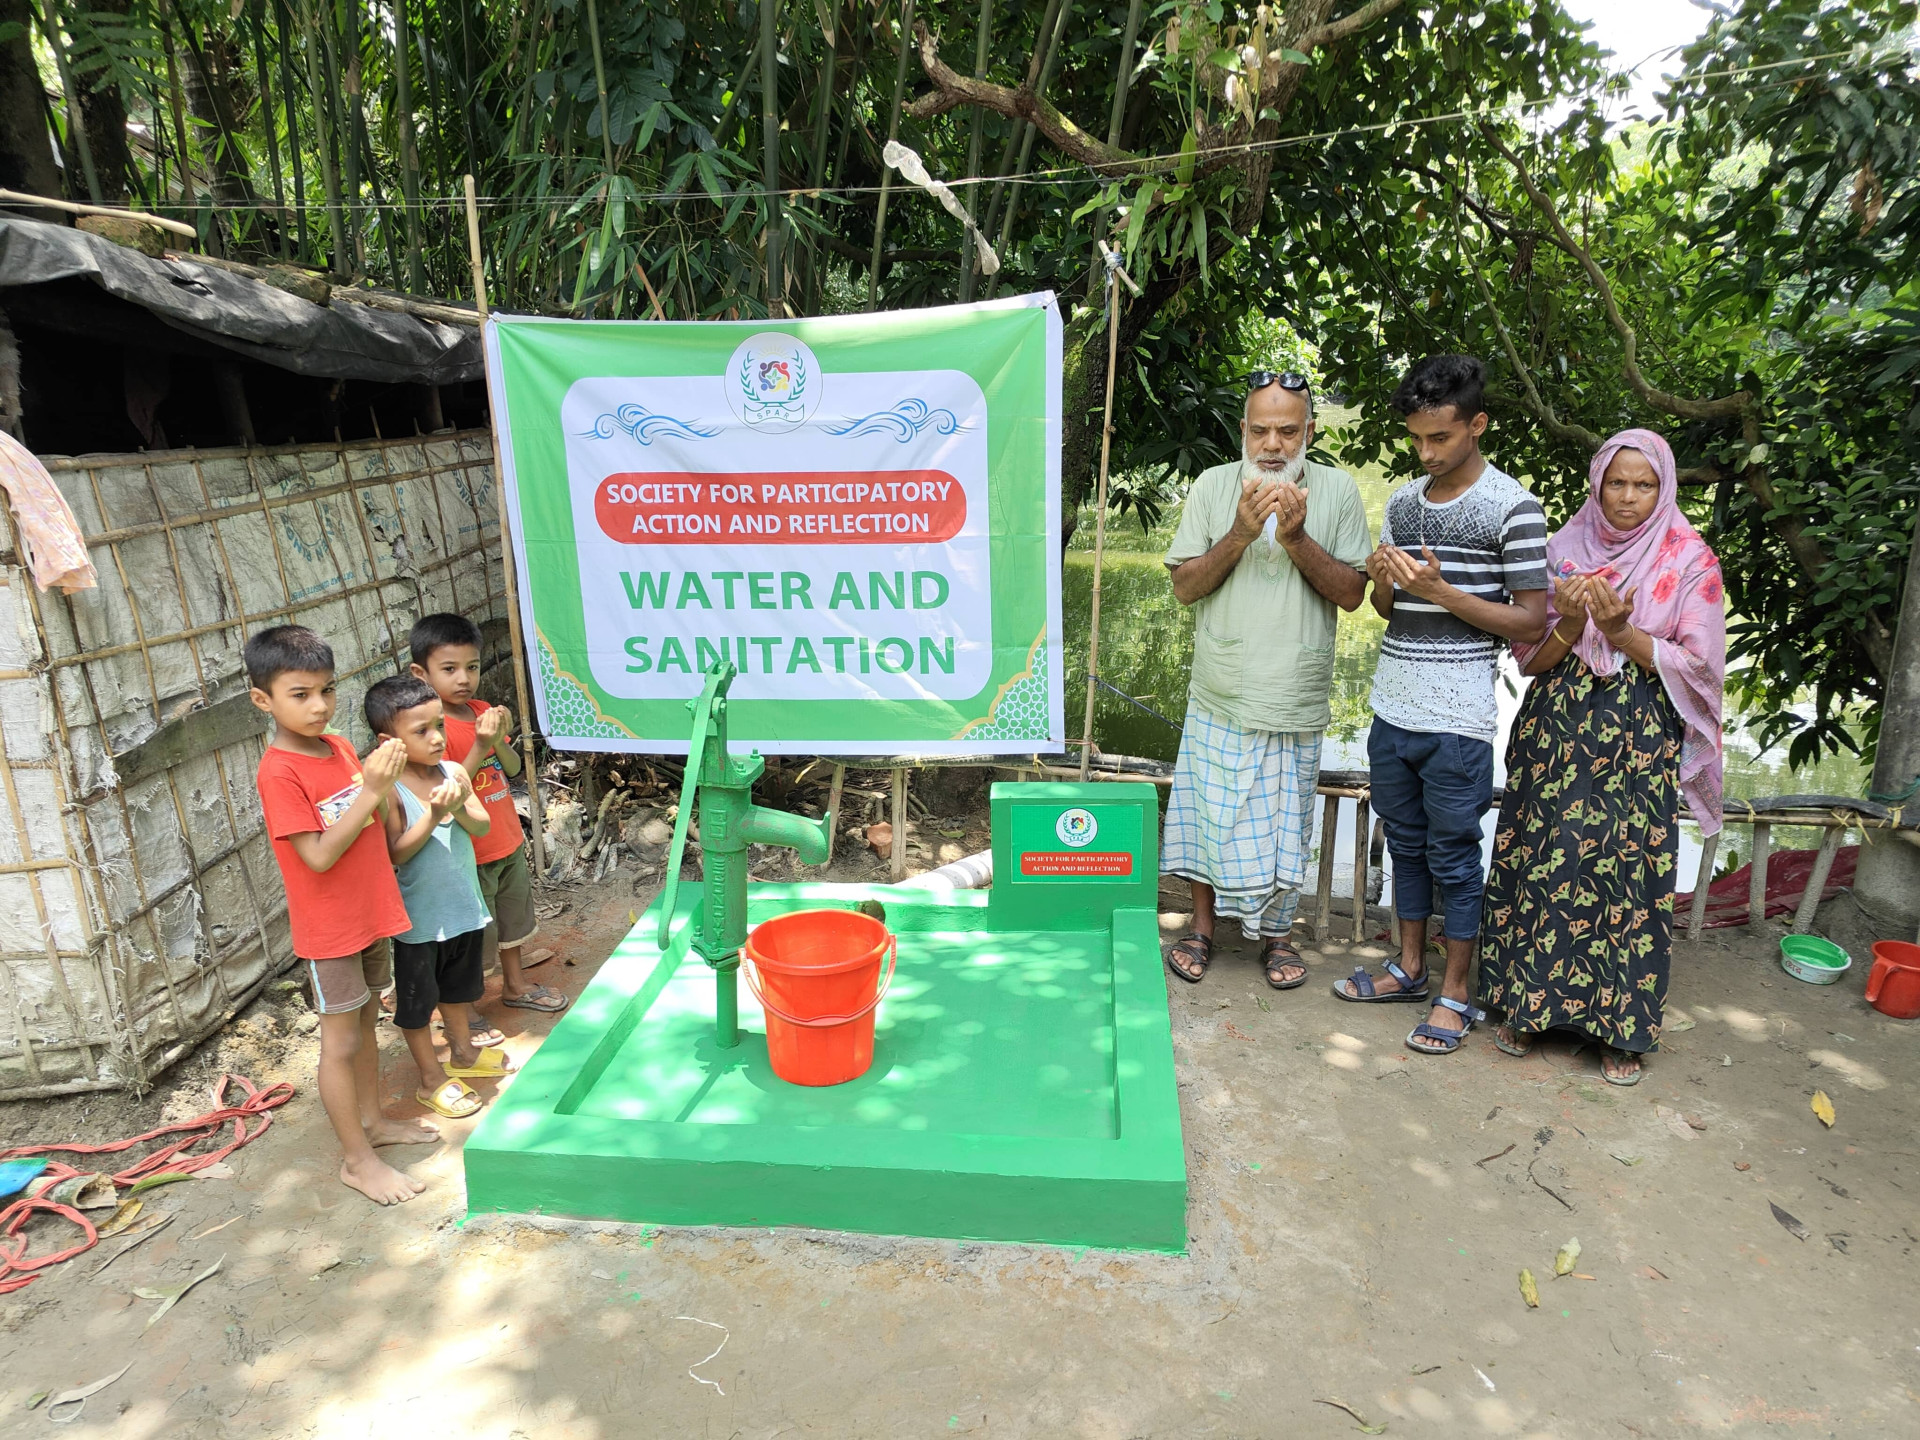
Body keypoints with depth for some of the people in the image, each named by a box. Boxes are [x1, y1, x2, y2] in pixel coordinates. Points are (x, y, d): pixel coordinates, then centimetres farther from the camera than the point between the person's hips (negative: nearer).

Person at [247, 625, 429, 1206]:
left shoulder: (340, 748, 2)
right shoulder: (279, 772, -20)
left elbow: (386, 828, 10)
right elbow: (319, 856, -26)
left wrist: (385, 782, -5)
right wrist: (369, 792, -29)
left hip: (373, 913, 7)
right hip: (329, 930, -7)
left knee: (365, 1022, 21)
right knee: (341, 1041, 5)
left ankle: (373, 1119, 38)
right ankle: (357, 1158, 18)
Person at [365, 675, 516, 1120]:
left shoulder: (454, 772, -5)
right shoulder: (390, 791, -19)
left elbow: (482, 825, -8)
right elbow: (394, 855, -21)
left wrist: (458, 807, -27)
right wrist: (432, 815, -30)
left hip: (463, 905, 6)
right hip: (418, 917, -6)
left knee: (458, 985, 25)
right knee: (417, 999, 11)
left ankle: (462, 1051, 46)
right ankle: (432, 1079, 27)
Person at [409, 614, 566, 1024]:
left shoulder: (483, 711, 1)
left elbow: (512, 768, 2)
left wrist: (500, 740, -17)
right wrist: (480, 747, -32)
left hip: (507, 839, 8)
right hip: (469, 852, -8)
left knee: (512, 917, 24)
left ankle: (515, 986, 44)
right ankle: (463, 1012, 26)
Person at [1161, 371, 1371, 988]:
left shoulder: (1338, 490, -1)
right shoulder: (1213, 485, 0)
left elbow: (1352, 593, -5)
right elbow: (1185, 586, -3)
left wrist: (1296, 538, -18)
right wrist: (1241, 534, -17)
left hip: (1296, 701, 0)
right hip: (1221, 696, 0)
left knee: (1284, 821, 10)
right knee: (1209, 810, 9)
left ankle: (1275, 932, 29)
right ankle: (1203, 925, 27)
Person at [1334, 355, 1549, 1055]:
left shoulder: (1511, 506, -9)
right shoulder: (1403, 500, 10)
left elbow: (1531, 623, -10)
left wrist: (1443, 592, -20)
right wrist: (1383, 580, -6)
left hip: (1457, 721, -6)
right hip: (1392, 709, 6)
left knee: (1453, 856, 4)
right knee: (1406, 845, 17)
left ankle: (1456, 993, 20)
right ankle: (1410, 969, 32)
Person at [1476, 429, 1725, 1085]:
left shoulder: (1690, 562, 1)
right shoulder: (1564, 550, 6)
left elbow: (1697, 665, -4)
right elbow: (1529, 657, 3)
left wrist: (1620, 631, -17)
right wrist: (1570, 625, -17)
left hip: (1639, 745, -1)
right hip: (1554, 734, 2)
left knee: (1626, 873, -1)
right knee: (1539, 864, 3)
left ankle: (1620, 1024, 15)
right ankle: (1524, 1003, 19)